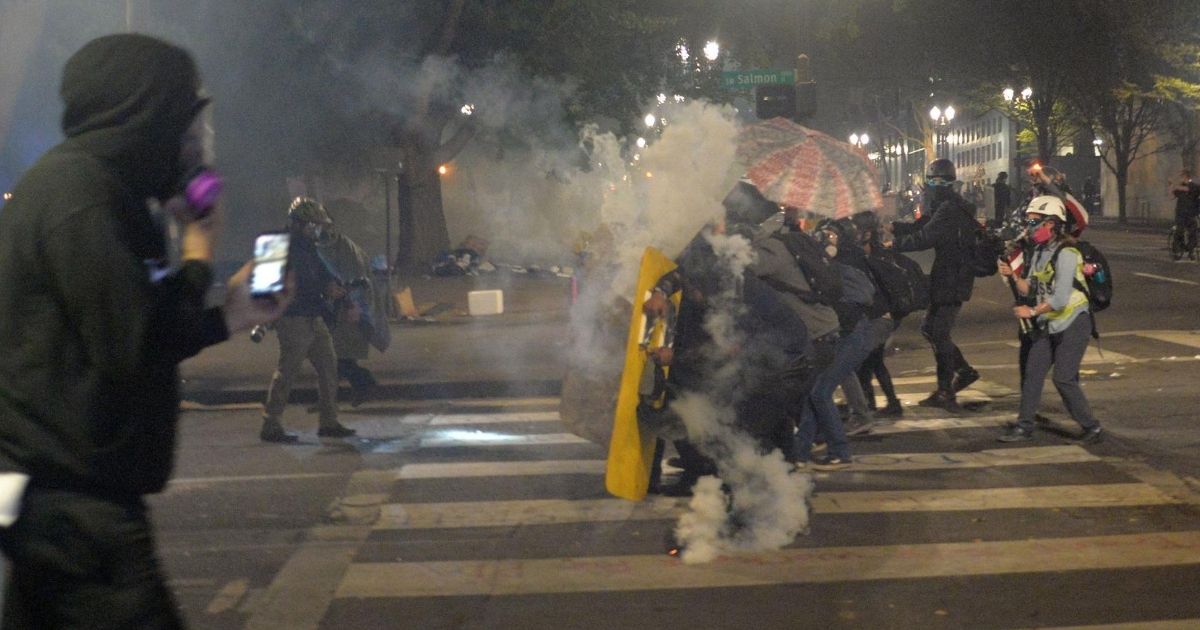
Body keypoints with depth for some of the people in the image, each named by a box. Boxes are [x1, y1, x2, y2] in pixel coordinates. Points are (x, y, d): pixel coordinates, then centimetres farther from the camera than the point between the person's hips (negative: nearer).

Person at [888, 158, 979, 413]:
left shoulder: (950, 210, -18)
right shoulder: (946, 207, 16)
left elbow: (925, 238, -25)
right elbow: (921, 227, 17)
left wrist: (894, 243, -15)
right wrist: (893, 227, 2)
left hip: (953, 280, -10)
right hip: (946, 278, 10)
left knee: (939, 333, -6)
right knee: (930, 328, 15)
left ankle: (946, 391, -1)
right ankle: (964, 370, 21)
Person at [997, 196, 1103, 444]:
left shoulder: (1066, 254, -19)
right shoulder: (1039, 252, 9)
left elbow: (1060, 299, -24)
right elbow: (1029, 289, 9)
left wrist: (1032, 311, -15)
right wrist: (1013, 276, -8)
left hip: (1072, 323, -8)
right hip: (1049, 325, 8)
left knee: (1063, 378, -10)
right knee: (1032, 373, 4)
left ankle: (1092, 428, 3)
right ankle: (1024, 426, 10)